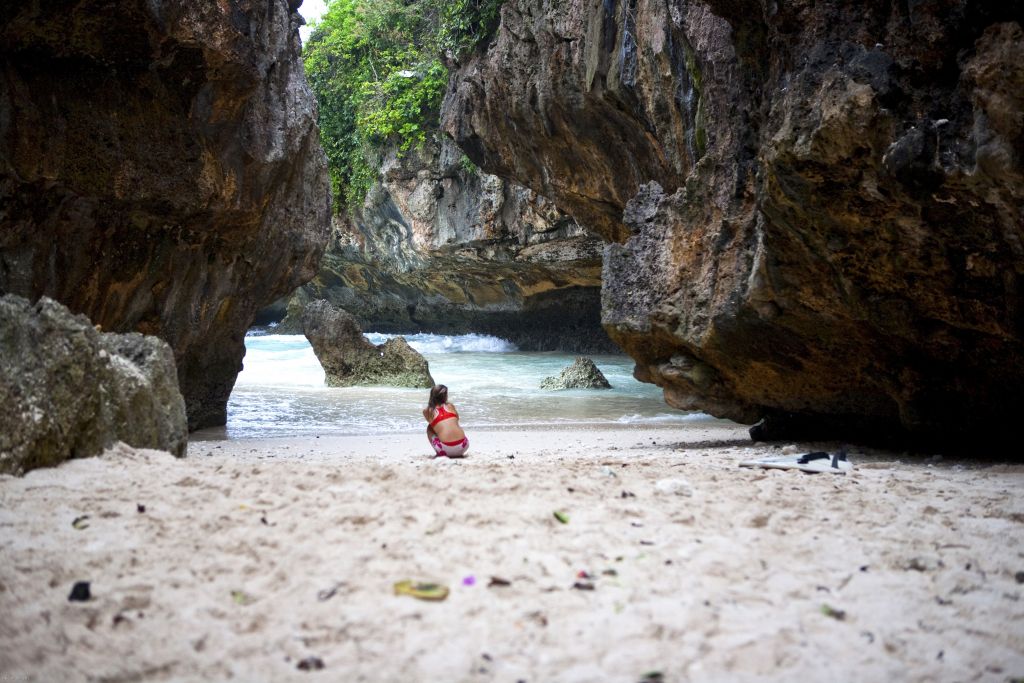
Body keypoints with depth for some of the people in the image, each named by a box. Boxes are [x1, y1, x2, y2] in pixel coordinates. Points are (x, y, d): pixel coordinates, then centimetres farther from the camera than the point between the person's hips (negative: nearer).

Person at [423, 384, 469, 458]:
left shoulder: (427, 411, 8)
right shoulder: (450, 406, 12)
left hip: (446, 449, -2)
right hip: (463, 446, 3)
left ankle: (440, 454, 19)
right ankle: (458, 453, 27)